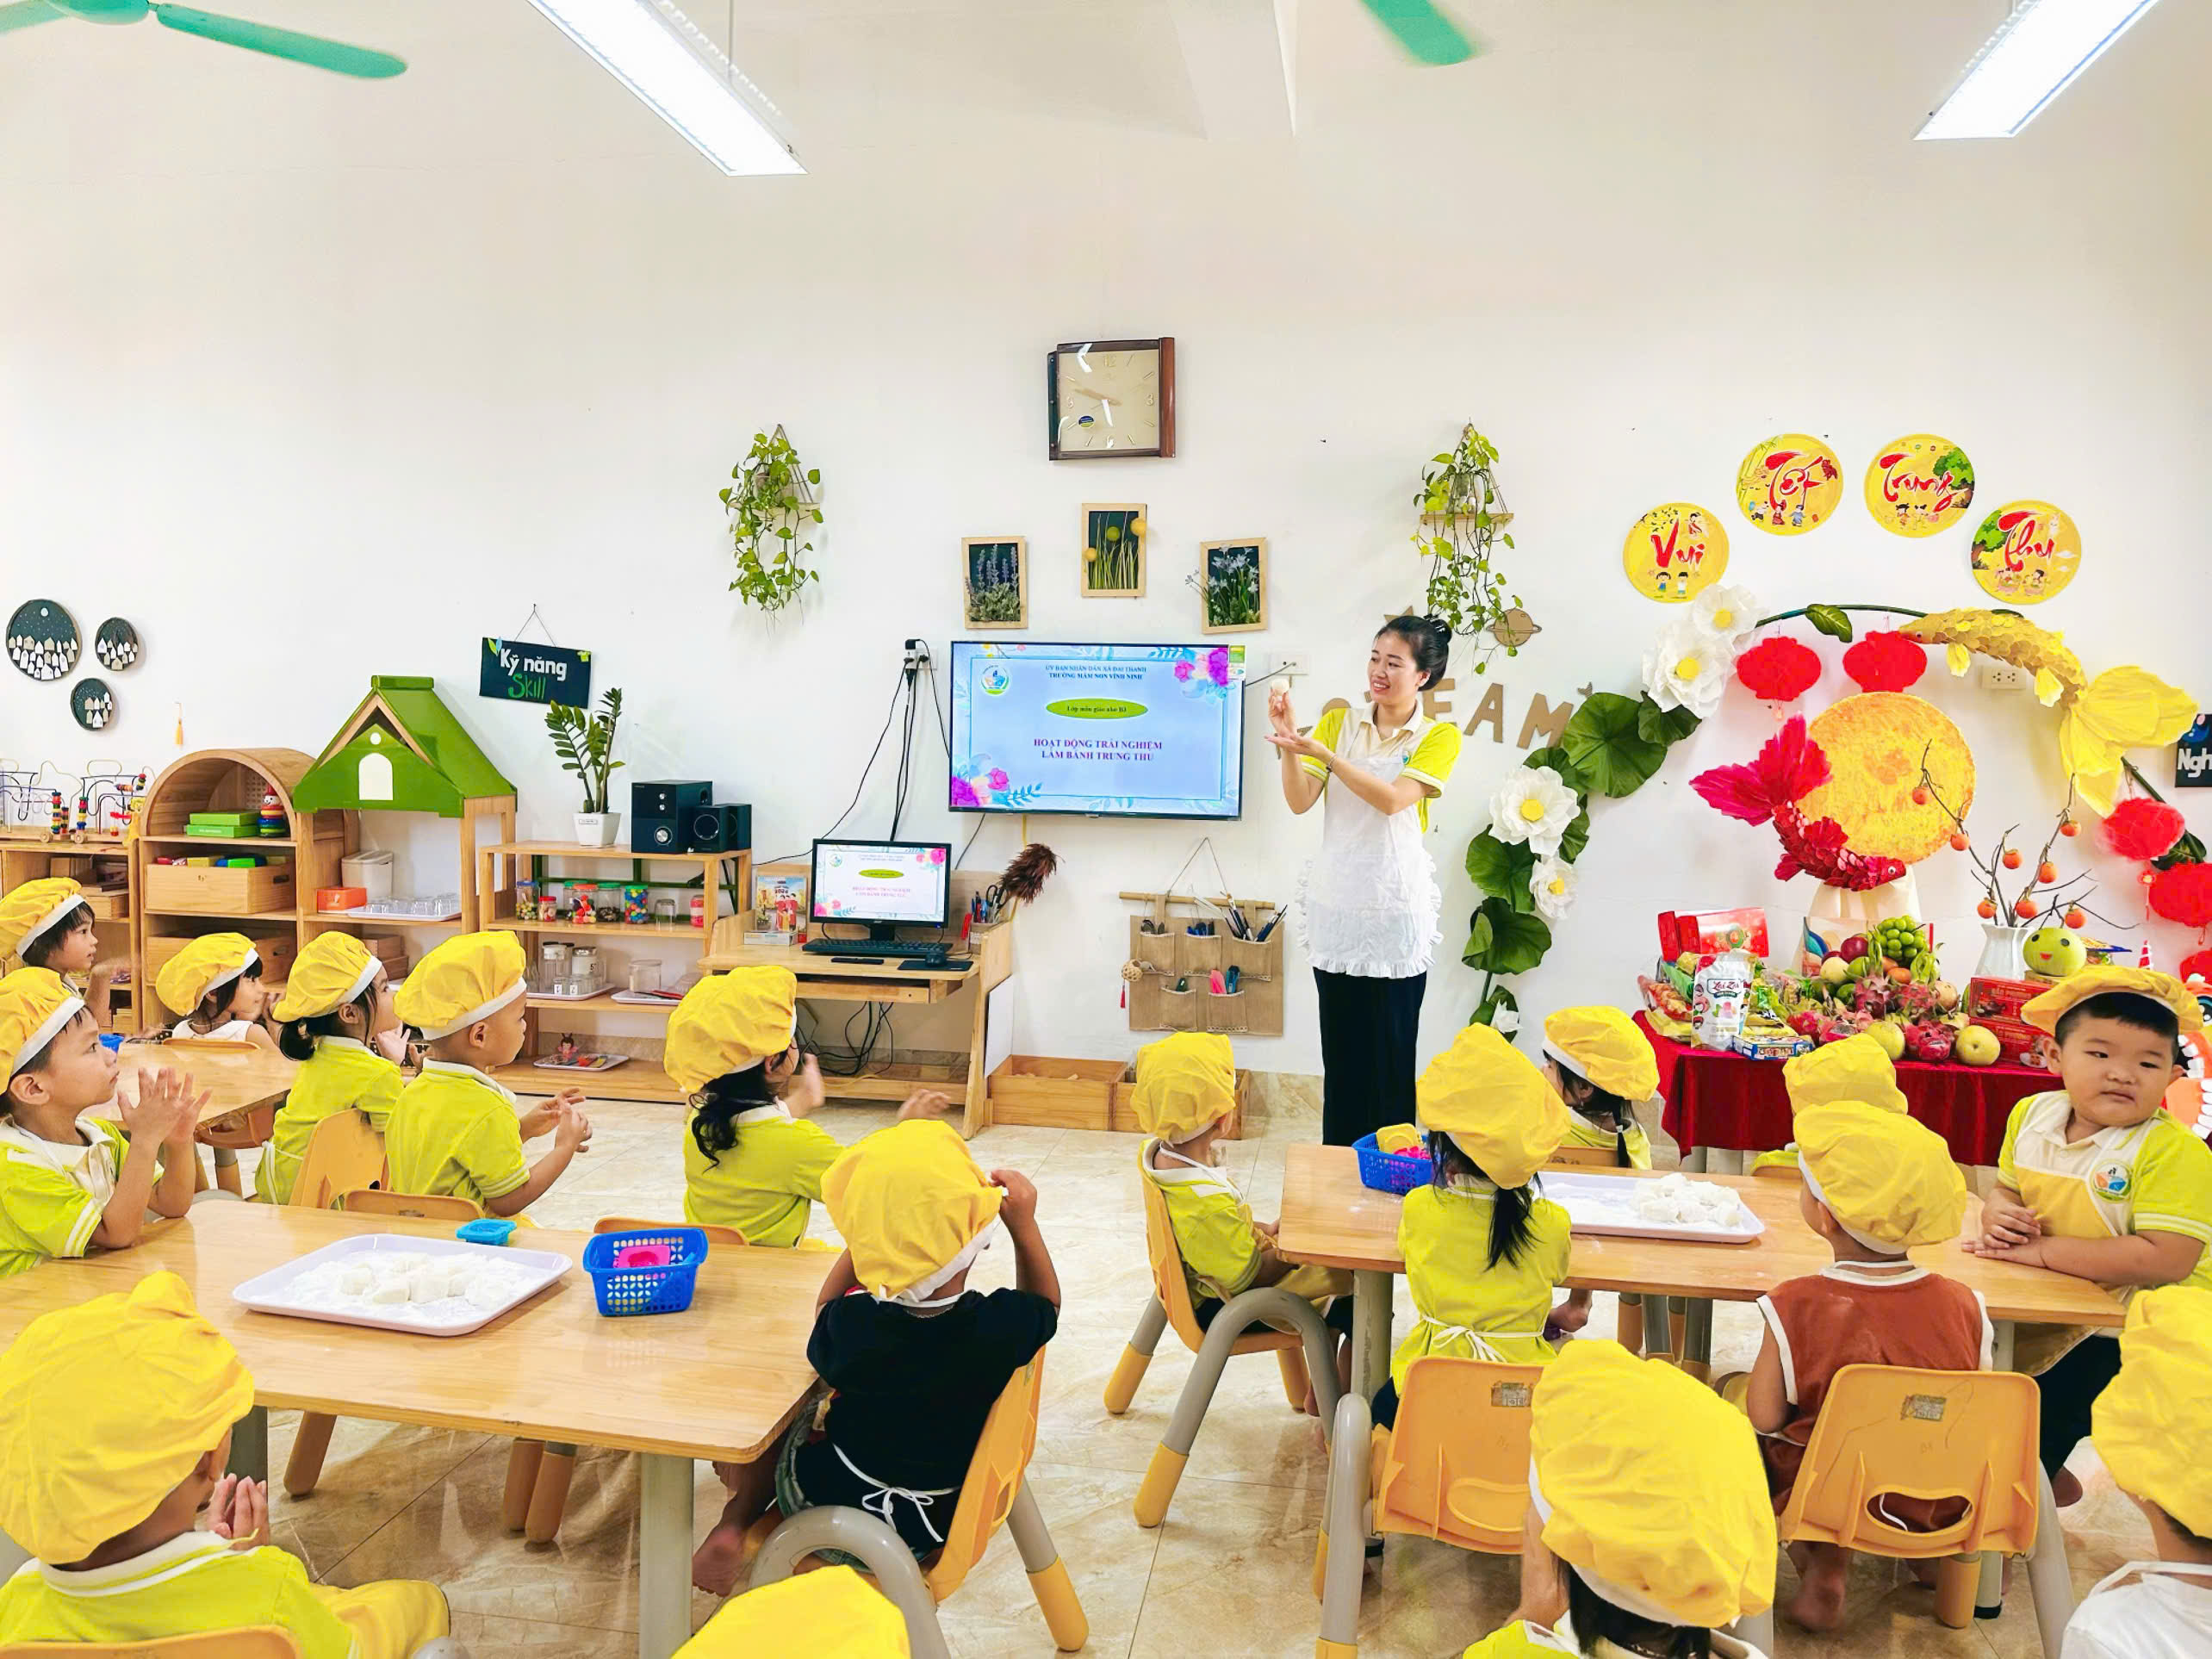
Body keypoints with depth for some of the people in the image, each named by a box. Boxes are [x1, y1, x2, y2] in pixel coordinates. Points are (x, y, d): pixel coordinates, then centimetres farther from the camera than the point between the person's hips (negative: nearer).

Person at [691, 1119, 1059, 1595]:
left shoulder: (850, 1325, -26)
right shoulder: (1000, 1326, -26)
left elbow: (827, 1305, 1)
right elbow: (1045, 1303, -1)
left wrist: (881, 1224, -2)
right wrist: (1025, 1223, -4)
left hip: (828, 1507, -2)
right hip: (938, 1528, 2)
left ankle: (733, 1525, 9)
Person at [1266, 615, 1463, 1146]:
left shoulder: (1440, 736, -2)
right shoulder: (1338, 722, 6)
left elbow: (1393, 799, -18)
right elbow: (1300, 801, -3)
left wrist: (1322, 752, -25)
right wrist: (1290, 744, -19)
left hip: (1395, 908, -2)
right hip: (1336, 903, 3)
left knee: (1391, 1047, 4)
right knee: (1339, 1044, 10)